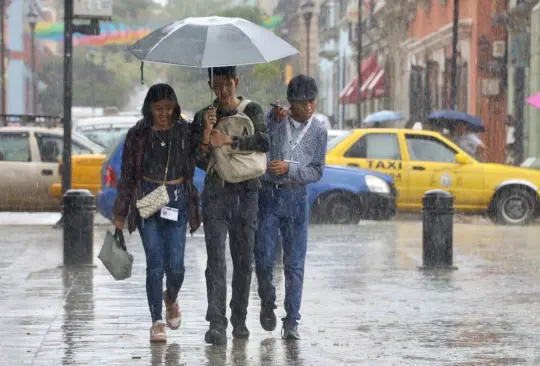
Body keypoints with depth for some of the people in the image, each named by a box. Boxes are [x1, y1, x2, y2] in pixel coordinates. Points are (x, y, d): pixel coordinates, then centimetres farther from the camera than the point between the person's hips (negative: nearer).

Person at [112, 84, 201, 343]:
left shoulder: (185, 131, 3)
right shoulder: (138, 135, 1)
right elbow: (127, 175, 6)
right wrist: (120, 212, 7)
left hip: (177, 200, 1)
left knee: (175, 264, -5)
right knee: (155, 263, -7)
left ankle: (171, 298, 28)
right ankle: (157, 322, -1)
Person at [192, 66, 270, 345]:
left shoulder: (252, 110, 5)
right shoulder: (203, 117, 6)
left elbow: (264, 142, -12)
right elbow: (201, 162, -2)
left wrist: (228, 141, -17)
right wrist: (207, 132, -16)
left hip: (246, 194, 1)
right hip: (215, 194, 0)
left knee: (244, 260, 4)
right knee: (216, 259, -11)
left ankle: (239, 319, 15)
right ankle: (216, 323, -16)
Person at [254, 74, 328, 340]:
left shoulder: (318, 131, 4)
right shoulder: (273, 118, 0)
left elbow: (316, 172, 3)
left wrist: (289, 167, -11)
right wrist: (274, 121, -19)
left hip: (296, 197, 1)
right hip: (267, 195, -1)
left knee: (294, 263, -1)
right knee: (264, 259, -2)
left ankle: (292, 322, 2)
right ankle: (267, 302, 26)